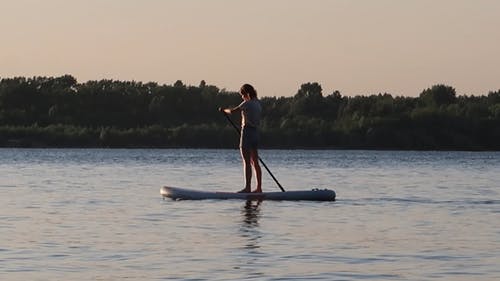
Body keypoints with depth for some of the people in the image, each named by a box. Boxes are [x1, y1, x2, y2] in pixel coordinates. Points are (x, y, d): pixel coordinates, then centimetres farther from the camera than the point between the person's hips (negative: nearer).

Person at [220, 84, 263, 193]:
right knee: (255, 162, 10)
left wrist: (224, 110, 6)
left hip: (247, 132, -8)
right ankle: (259, 187, 10)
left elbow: (232, 111, -14)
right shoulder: (258, 104, 12)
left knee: (247, 162, -7)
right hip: (256, 132, 8)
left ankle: (248, 187, -9)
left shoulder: (247, 104, -12)